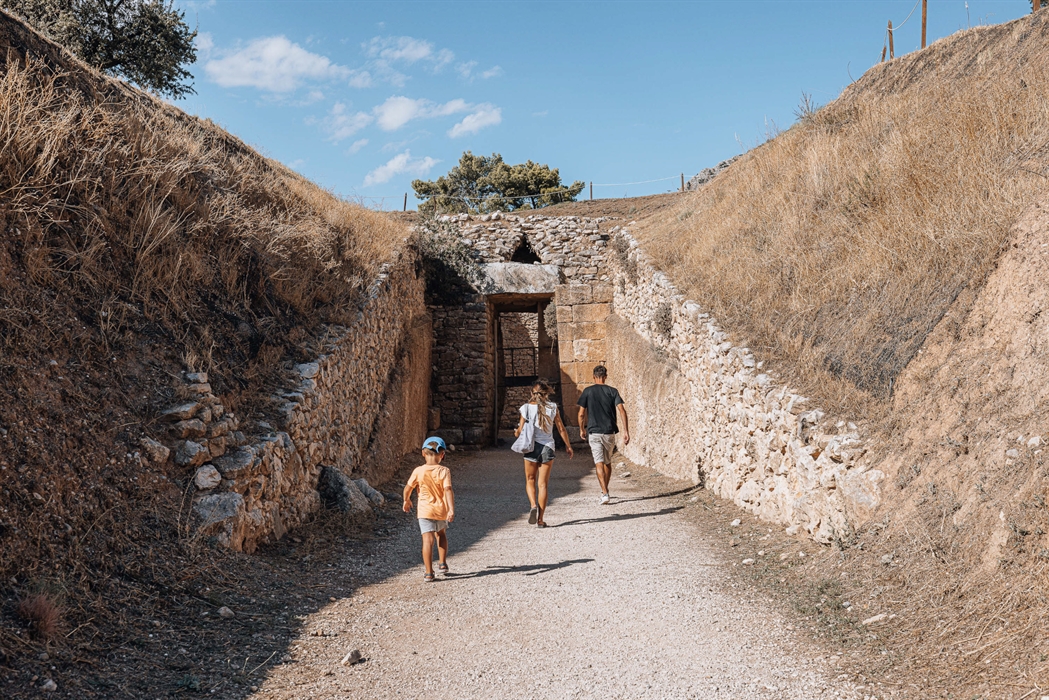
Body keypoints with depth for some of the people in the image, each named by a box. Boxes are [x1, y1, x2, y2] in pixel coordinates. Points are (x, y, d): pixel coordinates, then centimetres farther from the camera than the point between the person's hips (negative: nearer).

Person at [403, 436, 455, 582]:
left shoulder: (418, 471, -7)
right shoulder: (444, 471, -8)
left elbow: (408, 488, -2)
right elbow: (448, 490, -17)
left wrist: (407, 500, 17)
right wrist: (451, 509, -20)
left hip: (425, 510, -1)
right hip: (442, 510, 2)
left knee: (428, 540, -5)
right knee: (441, 534, 27)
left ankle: (429, 573, -8)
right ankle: (443, 563, 28)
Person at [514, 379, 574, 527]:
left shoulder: (526, 408, -4)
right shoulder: (552, 407, -2)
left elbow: (520, 430, 0)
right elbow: (561, 429, 2)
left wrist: (516, 433, 24)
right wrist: (568, 446, 14)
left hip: (531, 447, -1)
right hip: (548, 447, 1)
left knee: (530, 481, 16)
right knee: (543, 484, 6)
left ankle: (533, 506, -9)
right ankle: (540, 519, 6)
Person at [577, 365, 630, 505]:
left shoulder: (587, 391, -1)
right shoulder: (612, 391, 1)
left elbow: (581, 414, -2)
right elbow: (622, 411, -9)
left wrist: (582, 429, 13)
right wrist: (626, 431, -8)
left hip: (593, 432, -2)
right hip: (609, 432, 2)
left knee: (599, 463, -3)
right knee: (608, 462, 18)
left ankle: (605, 494, -15)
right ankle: (605, 491, 30)